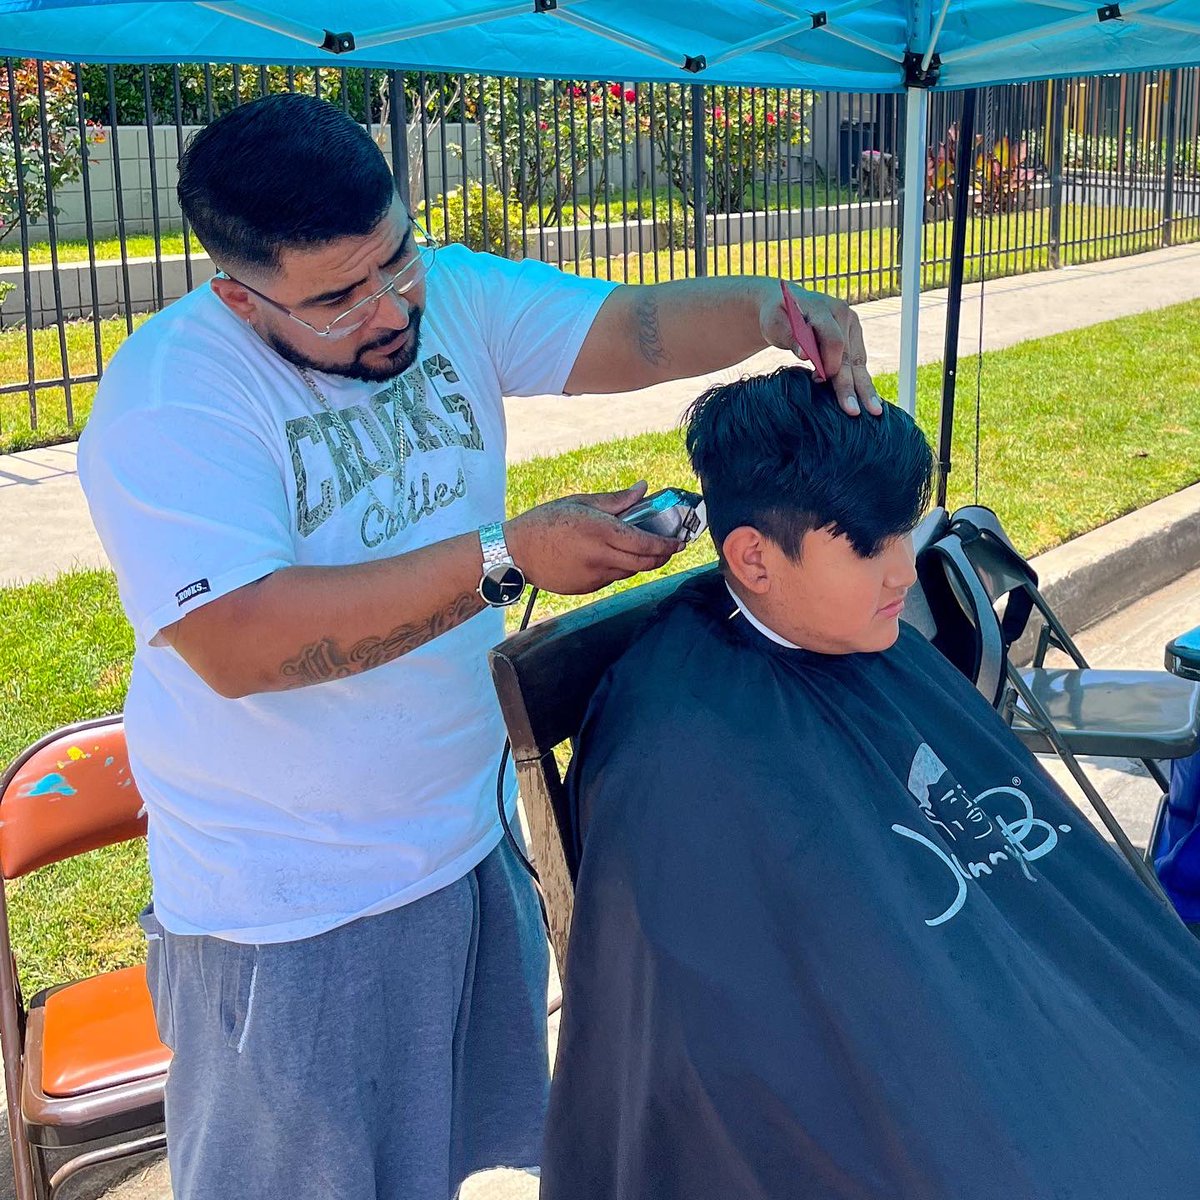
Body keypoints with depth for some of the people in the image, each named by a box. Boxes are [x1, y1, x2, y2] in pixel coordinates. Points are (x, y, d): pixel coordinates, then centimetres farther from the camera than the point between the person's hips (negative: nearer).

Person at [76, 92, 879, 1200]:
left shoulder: (451, 295, -3)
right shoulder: (167, 400, -22)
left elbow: (627, 328, -9)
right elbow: (238, 642, -32)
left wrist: (778, 308, -30)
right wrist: (508, 556, -32)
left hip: (472, 839, 6)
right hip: (295, 910, -6)